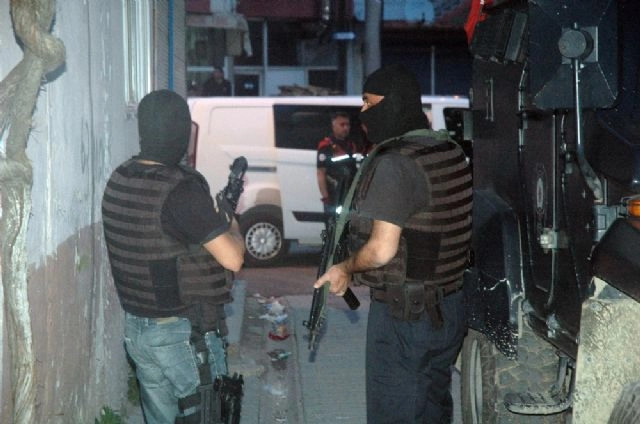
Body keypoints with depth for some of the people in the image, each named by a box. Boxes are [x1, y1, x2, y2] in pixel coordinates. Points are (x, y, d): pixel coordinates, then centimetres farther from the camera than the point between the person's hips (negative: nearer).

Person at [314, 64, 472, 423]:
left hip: (402, 316, -8)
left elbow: (382, 249, -25)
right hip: (452, 308, 9)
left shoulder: (394, 164, -21)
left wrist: (346, 269, -6)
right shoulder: (453, 153, 7)